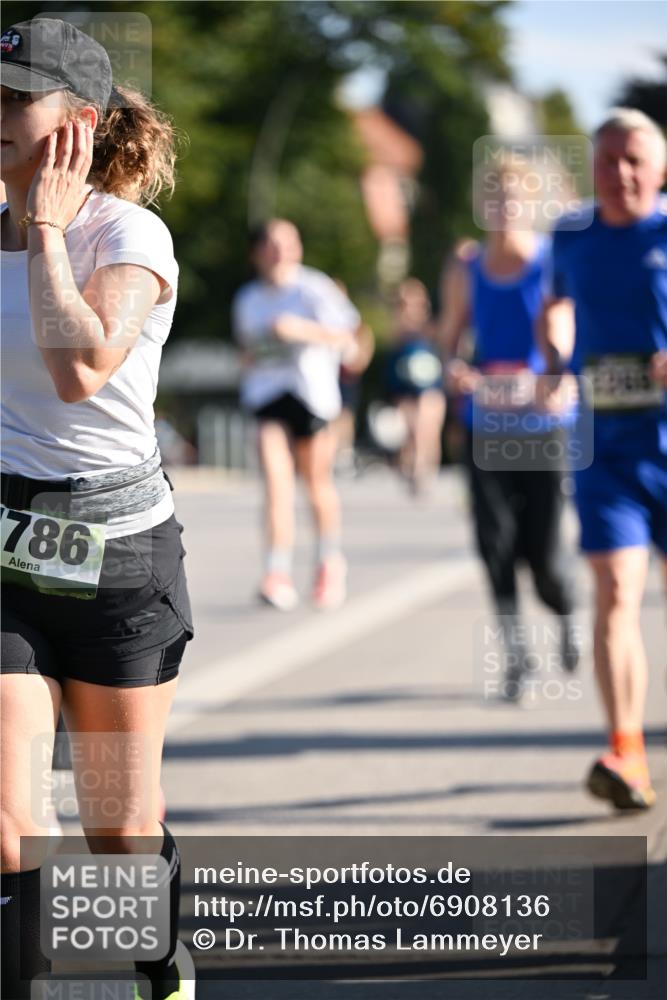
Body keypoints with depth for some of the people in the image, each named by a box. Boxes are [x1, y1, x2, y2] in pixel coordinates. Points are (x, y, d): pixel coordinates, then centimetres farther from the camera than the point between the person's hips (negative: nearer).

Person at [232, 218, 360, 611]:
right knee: (276, 478, -16)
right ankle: (279, 575, -22)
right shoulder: (247, 299, 13)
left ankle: (331, 563, 33)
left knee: (318, 483, 9)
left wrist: (302, 329, -18)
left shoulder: (315, 288, -1)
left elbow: (345, 336, -6)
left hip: (312, 391, -2)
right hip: (267, 394, 2)